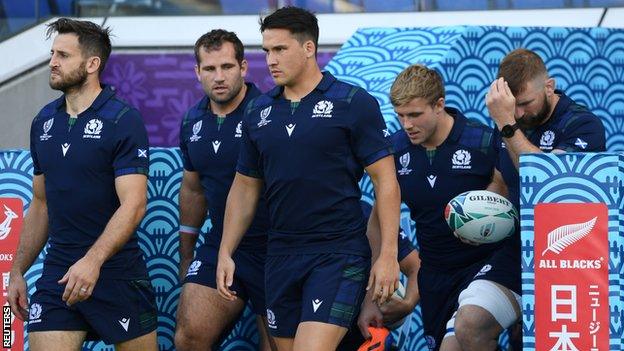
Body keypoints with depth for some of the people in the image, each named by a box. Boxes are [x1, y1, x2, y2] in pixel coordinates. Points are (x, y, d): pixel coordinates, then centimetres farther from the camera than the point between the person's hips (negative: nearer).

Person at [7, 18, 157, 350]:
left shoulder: (123, 120, -9)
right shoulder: (44, 122, 11)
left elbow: (133, 205, -17)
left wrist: (93, 261, -28)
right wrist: (18, 271, 13)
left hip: (116, 270, -5)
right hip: (58, 272, 5)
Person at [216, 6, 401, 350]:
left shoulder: (354, 103, -5)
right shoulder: (258, 111, 10)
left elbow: (385, 182, -6)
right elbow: (245, 186, 17)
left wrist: (388, 255, -12)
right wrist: (225, 253, 9)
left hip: (338, 254, -6)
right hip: (281, 255, 6)